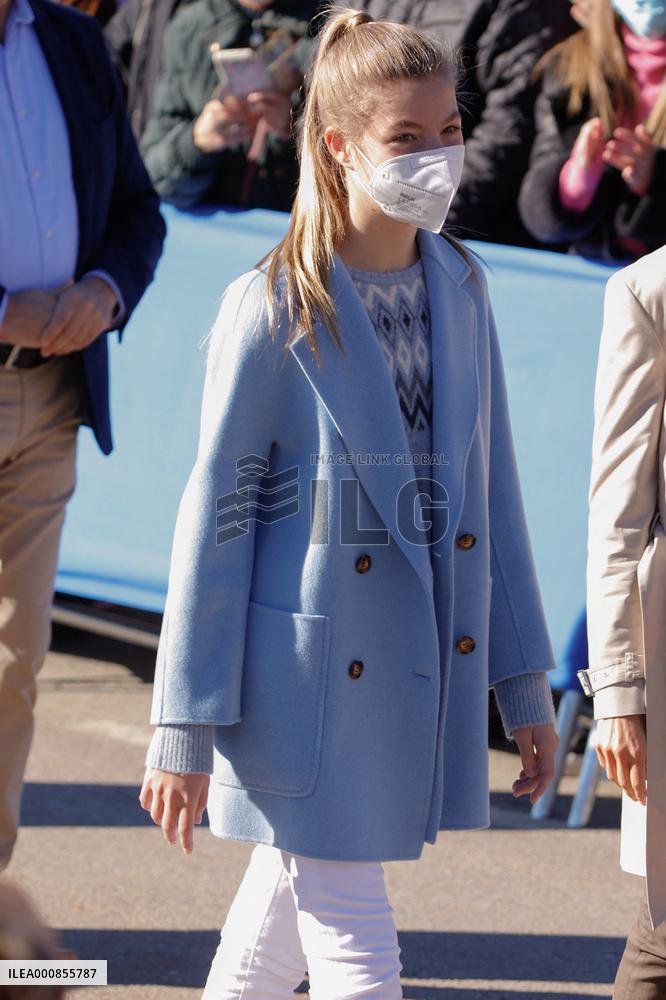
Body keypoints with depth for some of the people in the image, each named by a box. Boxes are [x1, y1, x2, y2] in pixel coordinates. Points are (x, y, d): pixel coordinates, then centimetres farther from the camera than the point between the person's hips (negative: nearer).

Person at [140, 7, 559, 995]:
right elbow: (216, 509, -9)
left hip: (425, 669, 6)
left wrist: (523, 679, 12)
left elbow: (490, 482, 11)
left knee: (292, 888, 21)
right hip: (308, 669, -6)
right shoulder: (274, 308, -13)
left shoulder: (459, 285, 5)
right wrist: (185, 728, -9)